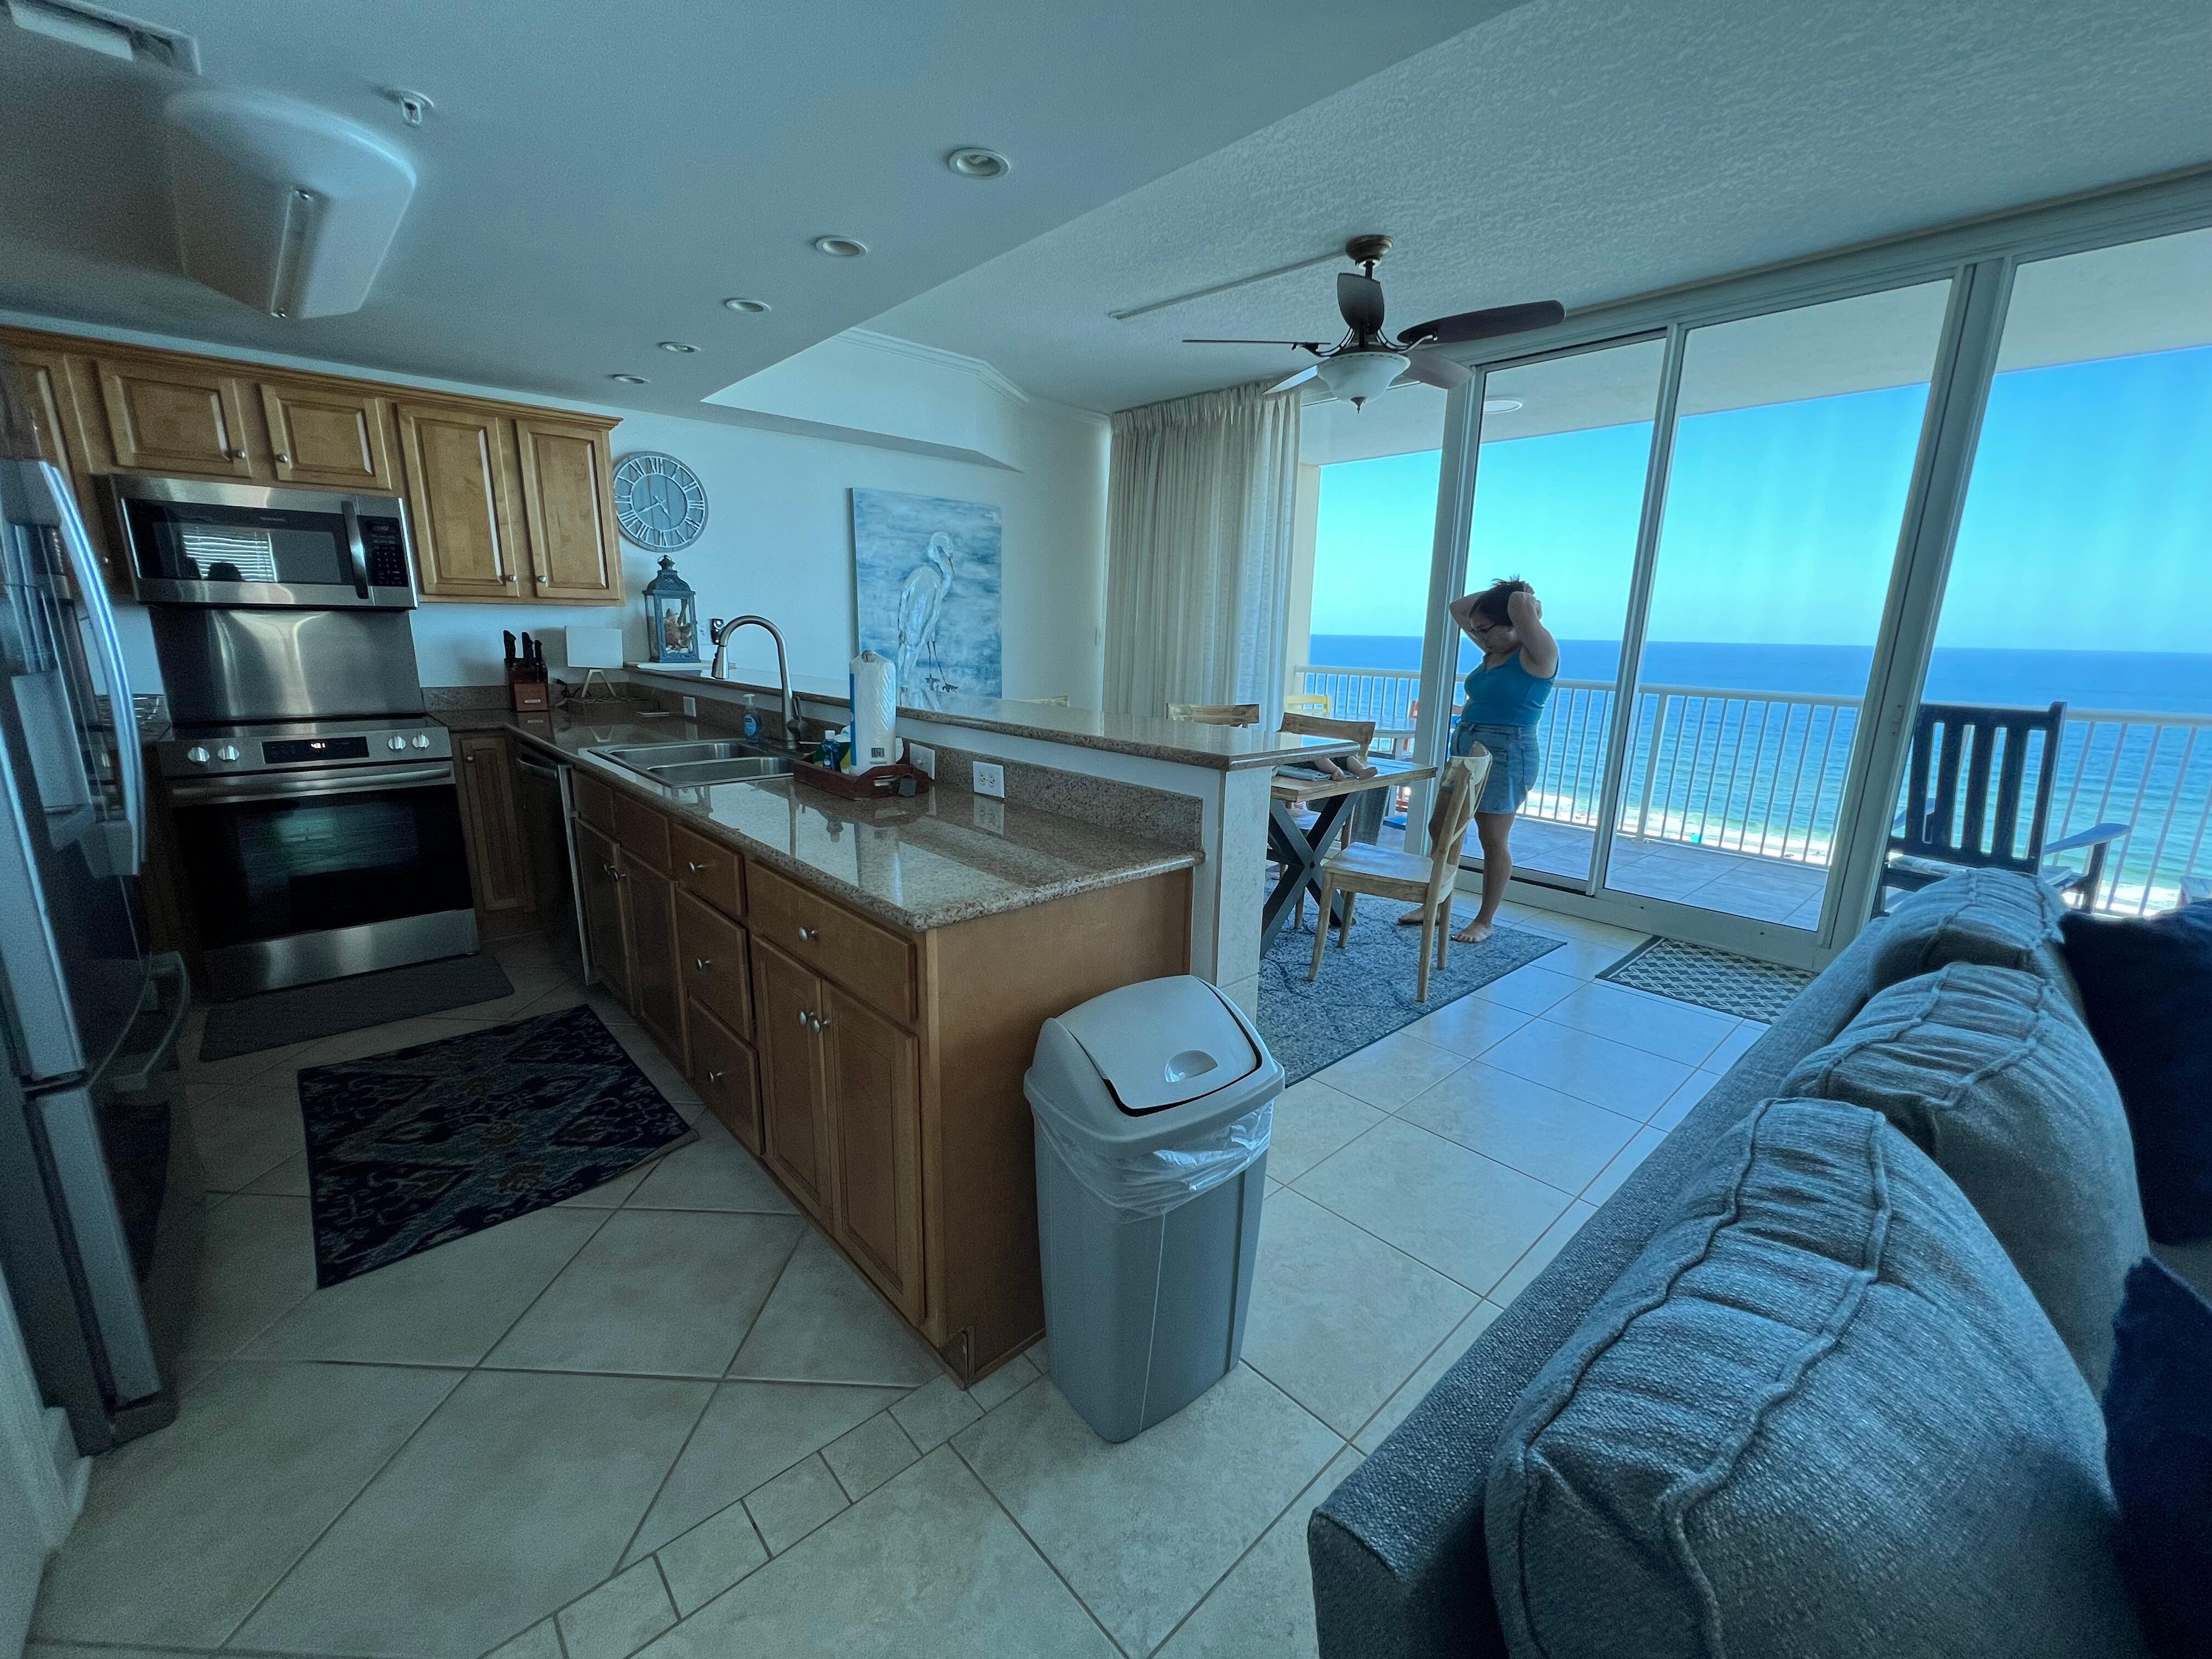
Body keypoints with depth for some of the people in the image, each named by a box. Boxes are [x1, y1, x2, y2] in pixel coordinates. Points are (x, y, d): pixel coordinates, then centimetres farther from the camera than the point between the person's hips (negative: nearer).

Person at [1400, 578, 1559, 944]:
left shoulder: (1539, 655, -12)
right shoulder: (1494, 650, 12)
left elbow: (1520, 606, -29)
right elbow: (1457, 609, 19)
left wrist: (1530, 602, -7)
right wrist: (1494, 593, 8)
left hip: (1506, 754, -8)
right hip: (1466, 748, 9)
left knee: (1493, 840, 1)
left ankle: (1485, 921, 14)